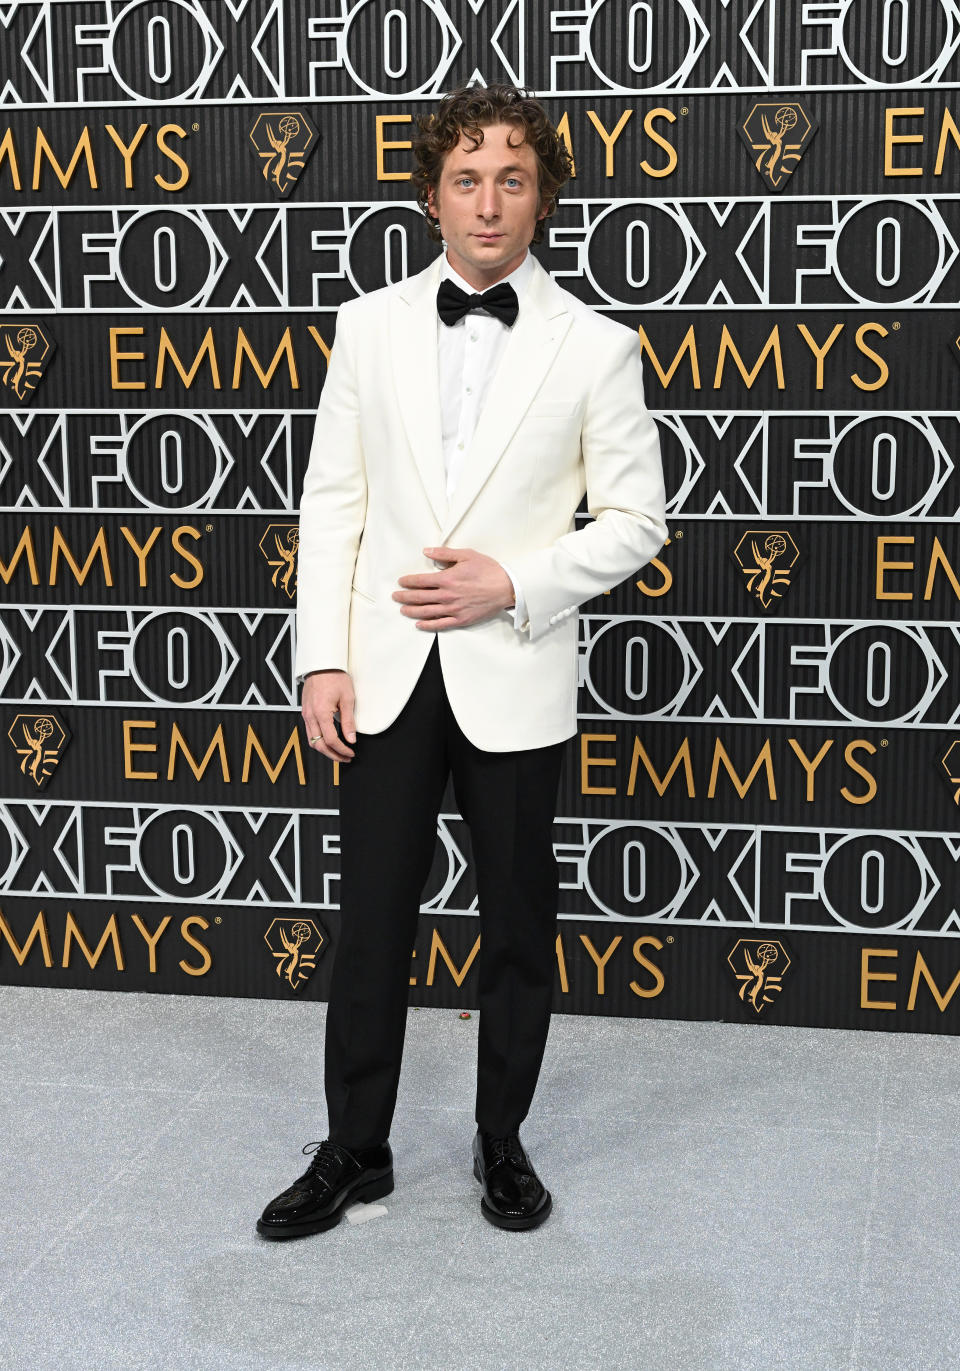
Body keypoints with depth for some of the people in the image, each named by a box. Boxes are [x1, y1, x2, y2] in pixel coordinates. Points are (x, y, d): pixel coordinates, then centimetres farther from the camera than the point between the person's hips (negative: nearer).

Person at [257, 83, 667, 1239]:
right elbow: (332, 503, 4)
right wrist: (324, 659, -3)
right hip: (387, 673, 1)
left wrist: (514, 584, -14)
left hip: (513, 679, -1)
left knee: (518, 927, 11)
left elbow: (634, 520, 0)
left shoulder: (596, 346, -2)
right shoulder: (369, 325, 4)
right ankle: (354, 1151, 23)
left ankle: (502, 1142, 29)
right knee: (371, 922, 8)